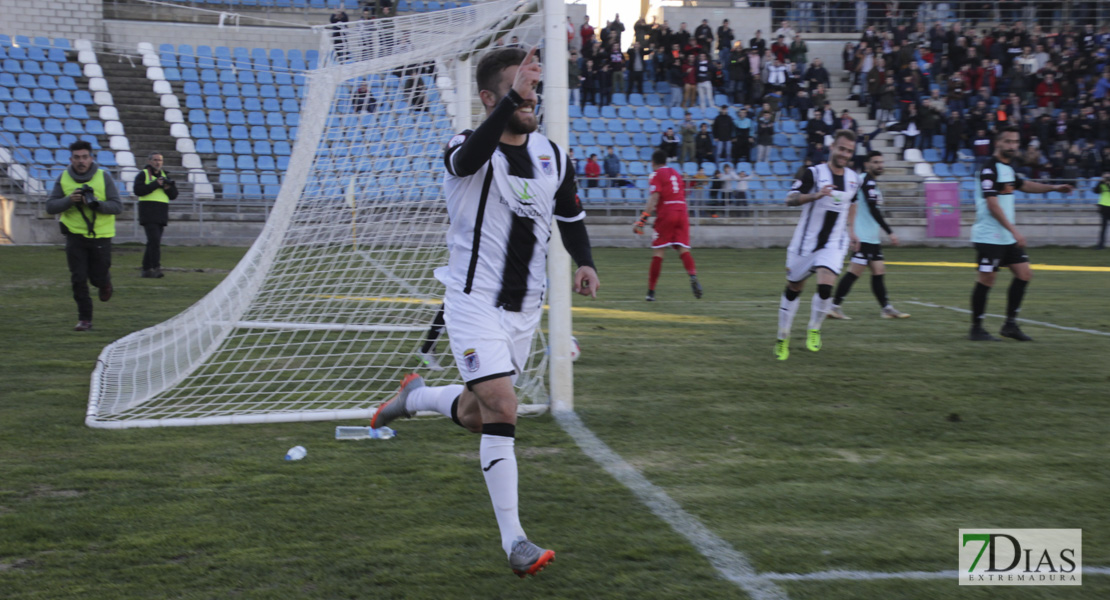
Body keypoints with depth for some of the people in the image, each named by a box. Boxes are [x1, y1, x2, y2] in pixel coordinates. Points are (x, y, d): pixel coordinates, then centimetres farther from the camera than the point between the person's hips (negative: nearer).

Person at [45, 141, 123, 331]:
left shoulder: (104, 177, -6)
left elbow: (117, 206, -9)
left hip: (101, 236, -1)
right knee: (78, 279, -4)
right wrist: (69, 200, -21)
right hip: (75, 235, 1)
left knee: (98, 277, 5)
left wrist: (96, 203, -26)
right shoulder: (63, 179, -1)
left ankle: (105, 281, 42)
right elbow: (50, 207, -3)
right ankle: (85, 318, 6)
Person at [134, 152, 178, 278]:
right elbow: (138, 190, -15)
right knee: (154, 240, -18)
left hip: (161, 215, 6)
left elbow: (173, 196, 16)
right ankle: (156, 268, -23)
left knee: (153, 242, 8)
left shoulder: (164, 176, 19)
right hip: (148, 214, -6)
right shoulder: (143, 175, 1)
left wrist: (168, 187, -5)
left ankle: (146, 269, 13)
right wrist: (155, 184, -16)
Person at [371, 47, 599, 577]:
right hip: (474, 301, -6)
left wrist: (584, 261, 2)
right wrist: (511, 101, -53)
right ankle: (513, 539, -14)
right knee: (501, 409, -18)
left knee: (474, 416, 13)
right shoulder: (466, 152, -13)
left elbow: (570, 215, 20)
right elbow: (472, 155, -40)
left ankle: (414, 395, 45)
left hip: (525, 308, 6)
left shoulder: (551, 154, 5)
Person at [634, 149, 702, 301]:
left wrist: (643, 219, -13)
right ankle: (693, 276, -29)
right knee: (683, 249, -1)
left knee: (658, 252, -2)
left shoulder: (656, 175, 2)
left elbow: (653, 199, -10)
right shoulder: (676, 174, 21)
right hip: (682, 212, 5)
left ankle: (651, 291, 0)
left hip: (666, 214, -5)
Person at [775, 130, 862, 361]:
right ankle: (783, 339, 25)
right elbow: (790, 199, -19)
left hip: (834, 244, 2)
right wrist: (815, 195, -34)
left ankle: (814, 330, 5)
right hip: (806, 242, -2)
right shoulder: (814, 173, -9)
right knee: (793, 289, 8)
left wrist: (851, 231, 24)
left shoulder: (853, 178, 7)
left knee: (825, 287, -20)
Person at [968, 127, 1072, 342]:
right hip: (989, 237, -10)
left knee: (1024, 273, 7)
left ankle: (1010, 325, 13)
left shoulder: (1007, 168, 15)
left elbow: (1023, 185, 35)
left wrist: (1053, 188, 29)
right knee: (986, 279, -6)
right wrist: (1013, 230, -25)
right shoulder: (989, 170, -15)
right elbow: (992, 204, -22)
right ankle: (976, 329, 2)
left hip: (1007, 238, 10)